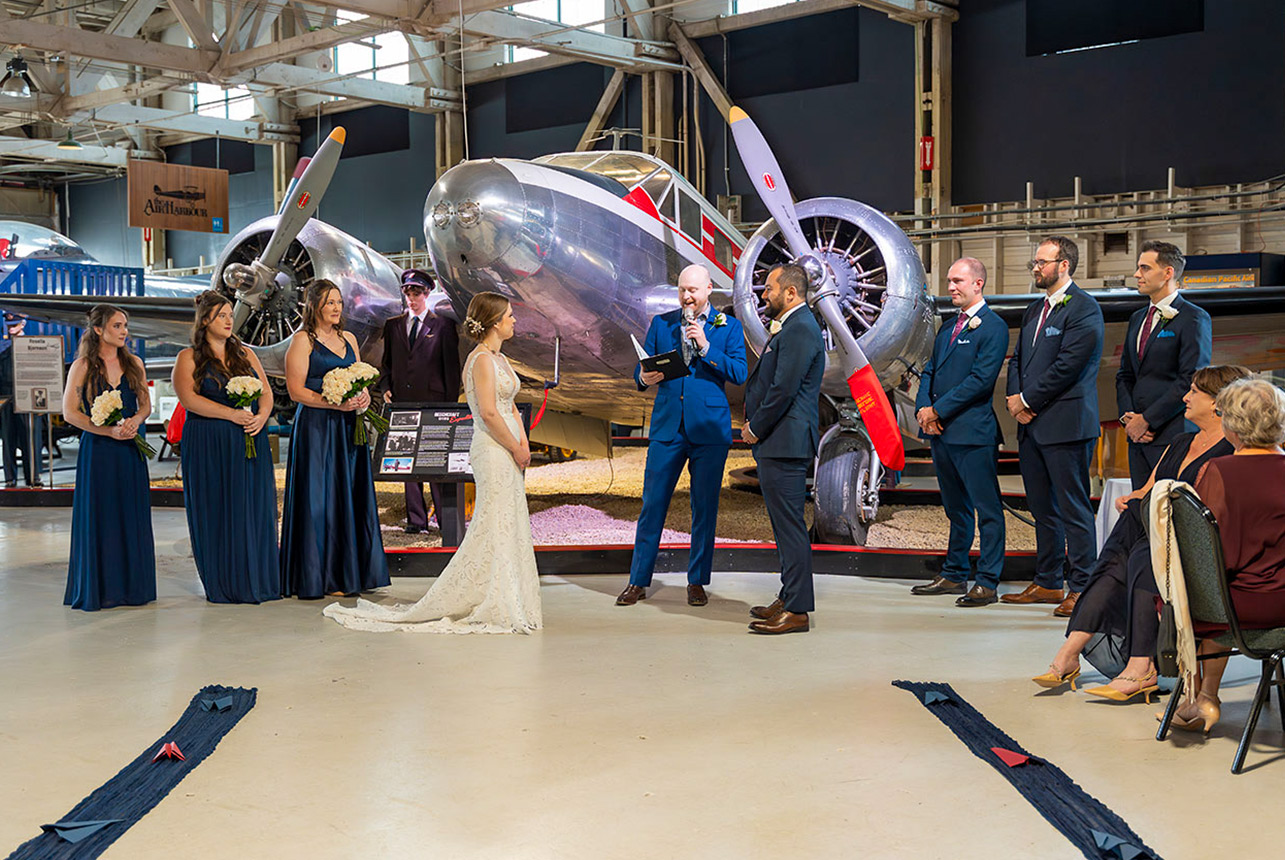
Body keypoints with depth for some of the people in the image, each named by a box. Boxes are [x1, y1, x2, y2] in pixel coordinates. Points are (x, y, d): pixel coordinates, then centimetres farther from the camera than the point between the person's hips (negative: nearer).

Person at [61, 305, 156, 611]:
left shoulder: (133, 364, 9)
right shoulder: (83, 366, -3)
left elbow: (145, 403, 14)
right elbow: (69, 412, -6)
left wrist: (135, 420, -8)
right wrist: (109, 430, -14)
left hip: (130, 449, 4)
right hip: (97, 450, -4)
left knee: (132, 517, 5)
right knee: (99, 518, -1)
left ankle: (131, 585, 13)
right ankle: (97, 589, 8)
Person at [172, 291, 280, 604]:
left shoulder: (245, 354, 15)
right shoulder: (189, 358, 2)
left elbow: (266, 392, 10)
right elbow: (189, 398, -11)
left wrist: (261, 416, -11)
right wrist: (231, 414, -19)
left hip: (250, 442, 4)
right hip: (208, 446, -3)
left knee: (254, 510, 1)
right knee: (216, 513, -2)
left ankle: (256, 581, 8)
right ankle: (222, 585, 5)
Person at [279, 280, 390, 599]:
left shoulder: (348, 339, 16)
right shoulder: (302, 340, -4)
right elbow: (296, 390, -10)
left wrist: (363, 396, -2)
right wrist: (333, 403, -19)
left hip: (348, 428, 6)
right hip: (315, 427, -6)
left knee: (350, 497, 5)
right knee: (318, 498, -4)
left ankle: (348, 574, 11)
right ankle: (316, 577, 1)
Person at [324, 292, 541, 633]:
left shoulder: (500, 359, 16)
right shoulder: (481, 359, -14)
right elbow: (489, 413, -20)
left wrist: (524, 444, 5)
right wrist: (516, 448, -12)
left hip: (509, 454, 10)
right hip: (492, 452, -10)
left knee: (511, 528, 12)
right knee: (493, 529, -5)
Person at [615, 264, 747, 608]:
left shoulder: (728, 327, 6)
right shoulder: (661, 323, 11)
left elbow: (739, 373, -4)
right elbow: (642, 369, 10)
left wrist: (706, 346, -14)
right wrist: (644, 378, -14)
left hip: (709, 428, -1)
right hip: (667, 426, 1)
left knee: (705, 507, 4)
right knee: (653, 503, 1)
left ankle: (697, 582, 16)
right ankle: (638, 581, 10)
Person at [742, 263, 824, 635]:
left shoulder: (799, 329, -16)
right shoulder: (790, 326, 18)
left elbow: (784, 390, -21)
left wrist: (756, 429, -10)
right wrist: (754, 420, 8)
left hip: (785, 442, -11)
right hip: (778, 442, 11)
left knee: (790, 525, -7)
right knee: (786, 524, 16)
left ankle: (796, 611, -3)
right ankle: (789, 598, 25)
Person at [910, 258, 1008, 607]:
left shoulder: (993, 327, -8)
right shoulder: (947, 328, 19)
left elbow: (981, 379, -16)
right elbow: (929, 371, 17)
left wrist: (939, 410, -14)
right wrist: (924, 408, -2)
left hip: (973, 432, -8)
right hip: (941, 432, 9)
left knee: (987, 509, -2)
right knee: (956, 508, 16)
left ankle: (987, 583, 0)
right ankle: (953, 575, 24)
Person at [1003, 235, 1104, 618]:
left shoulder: (1084, 309, -9)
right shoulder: (1034, 310, 18)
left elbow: (1068, 366, -17)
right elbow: (1017, 359, 19)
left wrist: (1028, 401, -10)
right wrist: (1015, 398, 0)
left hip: (1066, 424, -9)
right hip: (1032, 425, 9)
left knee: (1074, 510, -4)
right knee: (1043, 509, 14)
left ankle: (1081, 588, 1)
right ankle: (1048, 583, 23)